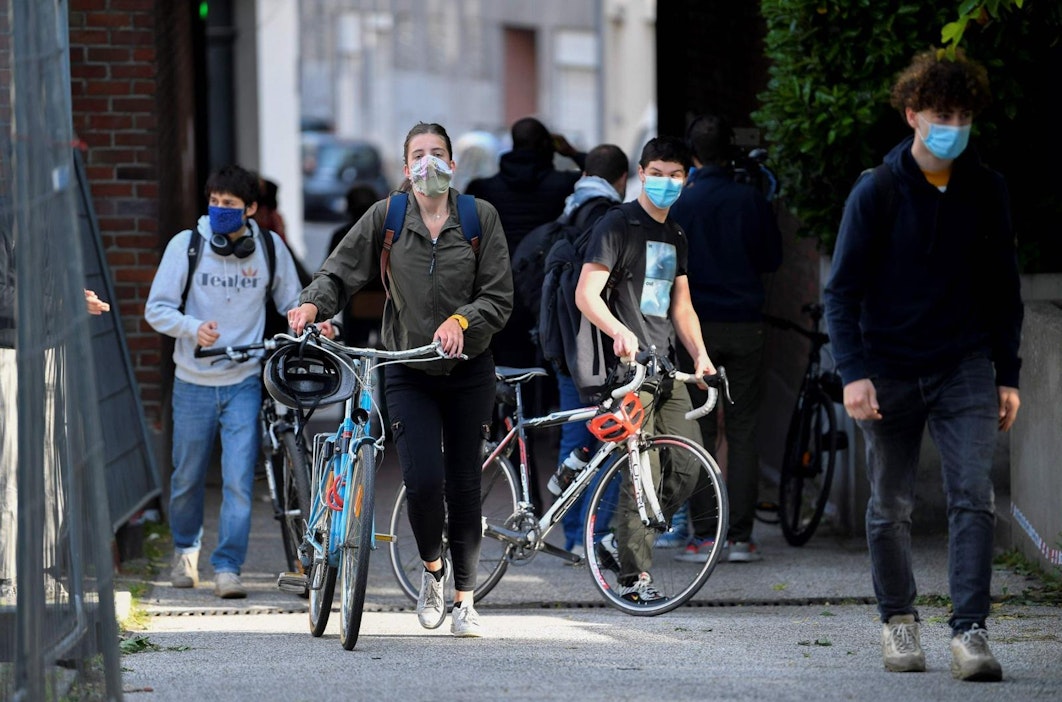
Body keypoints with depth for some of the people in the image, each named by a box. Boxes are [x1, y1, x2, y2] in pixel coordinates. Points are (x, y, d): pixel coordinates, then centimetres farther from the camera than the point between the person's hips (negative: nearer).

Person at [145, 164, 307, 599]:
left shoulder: (269, 247, 0)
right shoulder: (186, 245, -5)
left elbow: (291, 304, 12)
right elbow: (156, 309, -4)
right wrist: (194, 328, -23)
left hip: (243, 383, 0)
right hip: (194, 382, 0)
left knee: (239, 481, -11)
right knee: (188, 477, 13)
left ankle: (228, 567, -5)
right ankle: (185, 548, 38)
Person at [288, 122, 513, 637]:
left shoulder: (480, 217, -1)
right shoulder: (385, 218, -1)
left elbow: (499, 297, -3)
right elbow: (340, 271, -2)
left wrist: (461, 321, -20)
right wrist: (312, 303, -22)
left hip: (468, 372, 1)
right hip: (409, 375, -1)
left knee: (464, 484, 5)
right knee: (422, 481, -15)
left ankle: (464, 600, 17)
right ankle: (432, 567, 15)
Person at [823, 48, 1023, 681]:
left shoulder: (986, 191, 2)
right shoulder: (877, 193, -7)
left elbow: (1004, 289, 10)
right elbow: (843, 290, -5)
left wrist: (1008, 376, 6)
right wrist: (854, 373, -15)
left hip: (964, 367, 1)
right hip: (890, 370, -1)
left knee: (975, 498, -12)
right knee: (891, 509, 8)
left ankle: (971, 631, -13)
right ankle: (899, 619, 26)